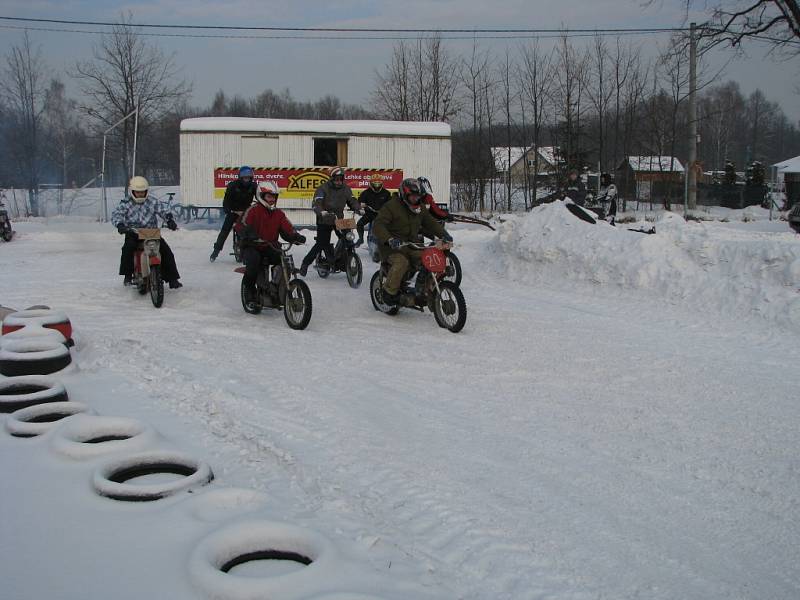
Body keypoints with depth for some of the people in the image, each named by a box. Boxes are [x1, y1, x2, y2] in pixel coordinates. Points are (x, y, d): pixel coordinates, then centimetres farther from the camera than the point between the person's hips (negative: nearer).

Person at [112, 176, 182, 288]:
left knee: (166, 251, -13)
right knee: (128, 248, -32)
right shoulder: (126, 203, 1)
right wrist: (120, 224, -34)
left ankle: (172, 279, -3)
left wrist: (170, 220, -24)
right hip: (133, 233, -1)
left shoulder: (153, 202, 4)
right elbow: (116, 214, -12)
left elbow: (163, 211, -1)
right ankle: (128, 275, -15)